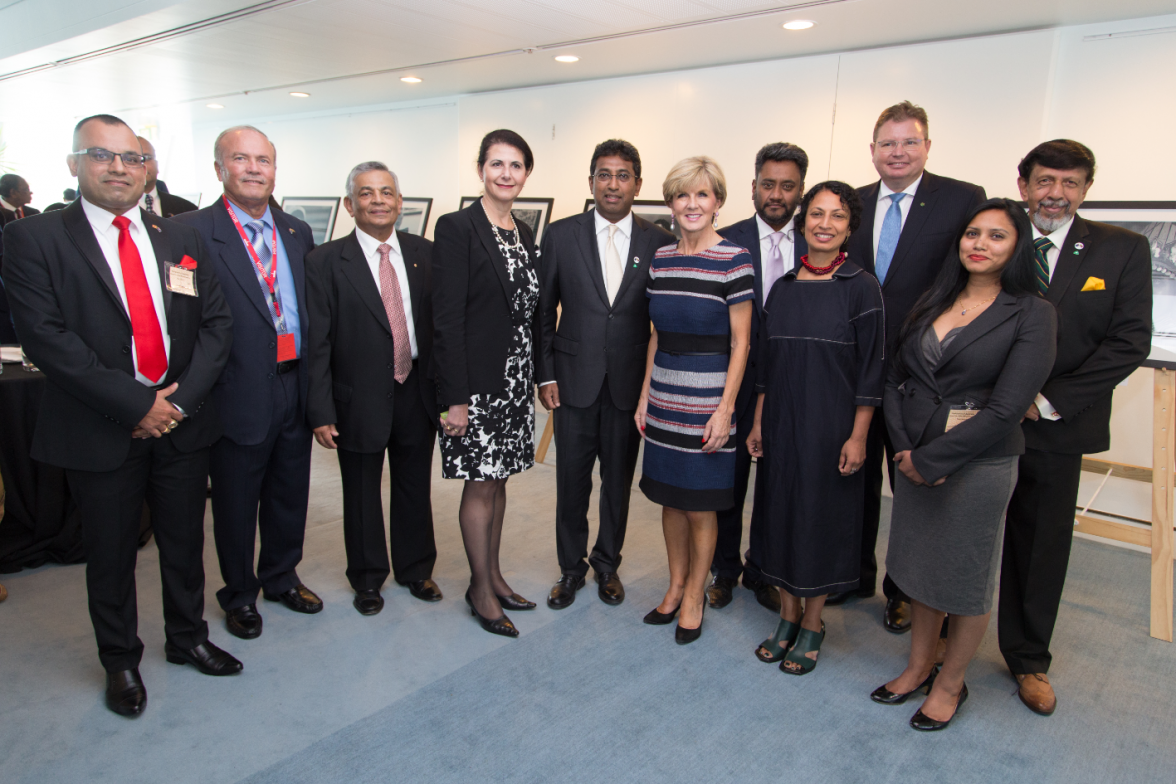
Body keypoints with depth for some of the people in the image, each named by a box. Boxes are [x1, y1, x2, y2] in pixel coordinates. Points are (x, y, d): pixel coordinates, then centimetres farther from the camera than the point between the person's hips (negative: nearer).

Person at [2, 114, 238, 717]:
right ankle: (120, 660, 33)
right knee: (111, 553, 12)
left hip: (183, 421, 3)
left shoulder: (181, 241, 8)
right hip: (101, 432, -3)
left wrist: (181, 399, -10)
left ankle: (188, 638, 38)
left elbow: (216, 322, 3)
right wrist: (135, 404, -18)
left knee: (185, 542, 16)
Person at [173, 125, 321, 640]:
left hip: (295, 388, 5)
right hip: (240, 394, -5)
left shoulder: (297, 233, 9)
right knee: (236, 502, 13)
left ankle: (281, 577, 42)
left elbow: (312, 308, 10)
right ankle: (240, 594, 34)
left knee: (290, 493, 20)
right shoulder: (191, 231, -9)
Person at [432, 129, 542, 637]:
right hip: (476, 380, -7)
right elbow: (447, 318, -15)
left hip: (516, 379, 7)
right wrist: (454, 396, -18)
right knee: (481, 482, 3)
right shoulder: (457, 228, -10)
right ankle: (480, 587, 19)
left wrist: (537, 377, 11)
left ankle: (493, 575, 29)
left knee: (499, 478, 15)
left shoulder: (524, 234, 12)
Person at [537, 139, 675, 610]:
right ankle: (571, 568, 28)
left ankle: (607, 564, 33)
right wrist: (545, 375, -2)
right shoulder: (561, 235, 1)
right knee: (571, 482, 8)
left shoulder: (660, 243, 1)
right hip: (574, 382, 0)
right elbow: (542, 310, 3)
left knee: (619, 482, 12)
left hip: (630, 385, 1)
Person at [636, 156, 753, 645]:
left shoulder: (734, 261, -9)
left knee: (701, 506, 5)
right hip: (664, 399, 5)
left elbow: (740, 343, -9)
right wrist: (645, 394, 10)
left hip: (706, 402, -5)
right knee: (670, 498, 15)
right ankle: (675, 586, 32)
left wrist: (725, 408, -14)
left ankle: (694, 597, 24)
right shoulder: (660, 259, 7)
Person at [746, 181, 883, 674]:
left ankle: (812, 623, 24)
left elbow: (870, 370, -8)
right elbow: (766, 362, 10)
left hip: (831, 425, -4)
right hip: (781, 422, 4)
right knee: (780, 509, 11)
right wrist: (757, 424, 8)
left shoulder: (861, 289, -7)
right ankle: (788, 615, 28)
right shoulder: (783, 288, 6)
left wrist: (857, 437, -11)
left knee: (821, 514, 6)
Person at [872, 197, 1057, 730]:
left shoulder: (1032, 314, -9)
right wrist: (906, 448, -9)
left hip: (978, 465, -5)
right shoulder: (933, 302, 7)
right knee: (921, 566, 17)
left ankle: (950, 684, 32)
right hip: (914, 458, 5)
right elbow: (896, 379, 5)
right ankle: (918, 666, 37)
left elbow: (1006, 407, -16)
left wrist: (932, 459, -15)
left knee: (967, 580, 11)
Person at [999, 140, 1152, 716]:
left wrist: (1050, 401, -12)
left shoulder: (1122, 250, 0)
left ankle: (1028, 659, 32)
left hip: (1055, 428, 0)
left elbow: (1130, 341, -5)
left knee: (1042, 547, 12)